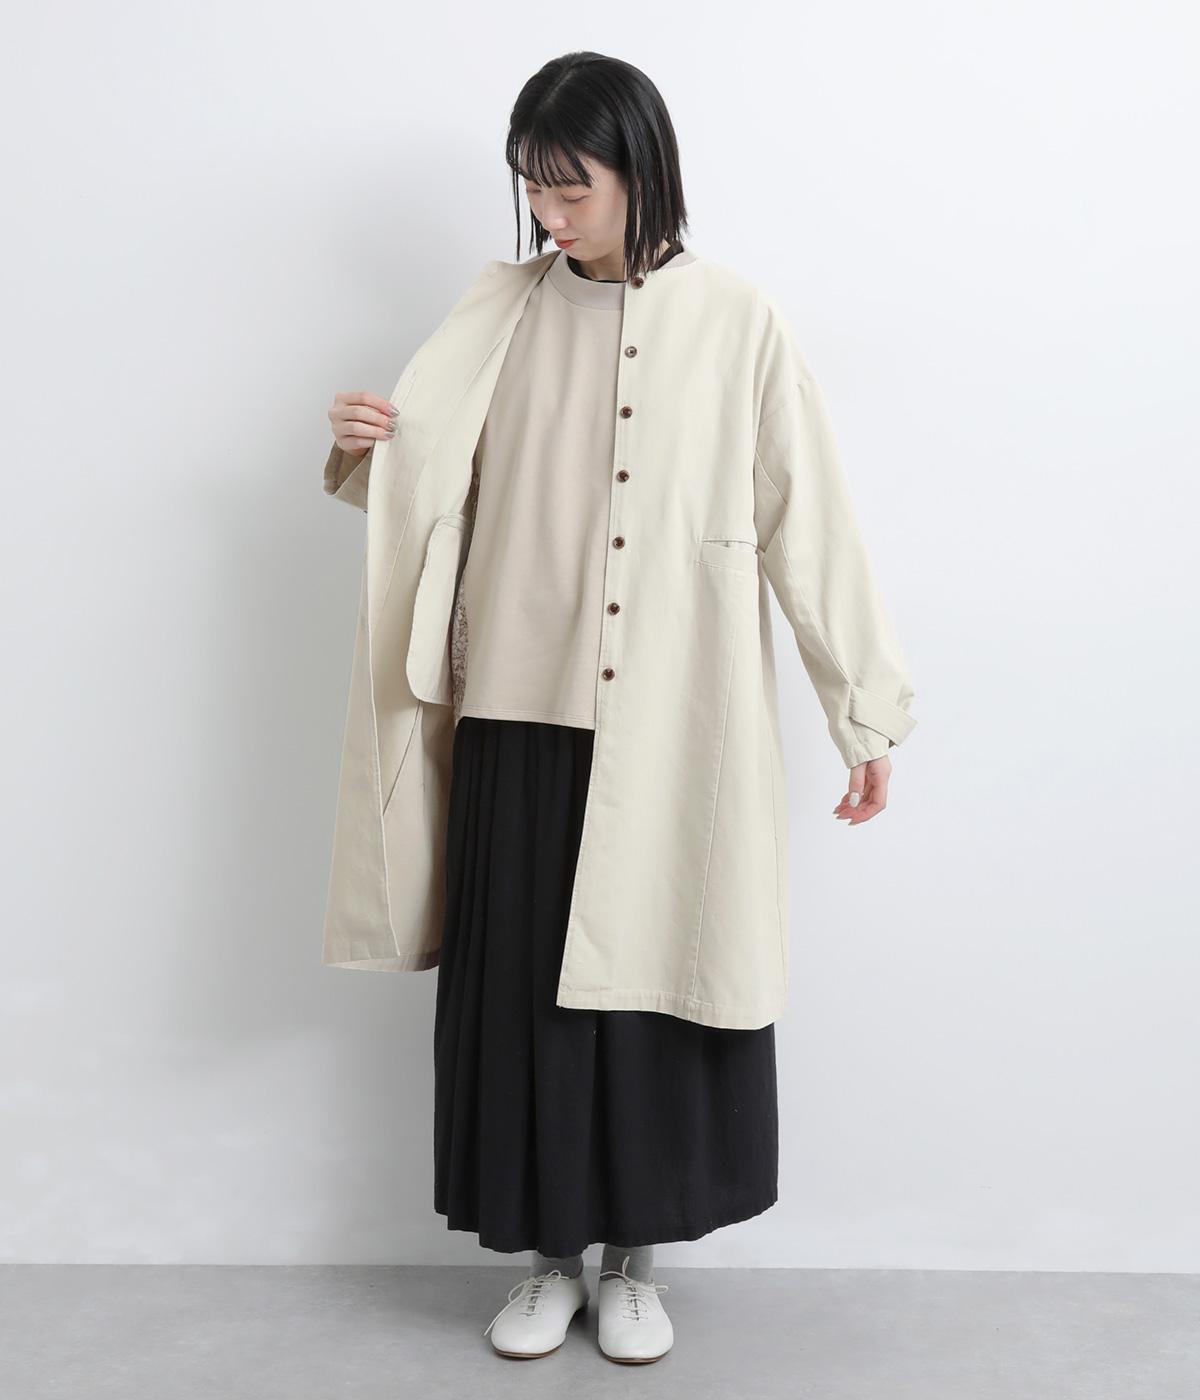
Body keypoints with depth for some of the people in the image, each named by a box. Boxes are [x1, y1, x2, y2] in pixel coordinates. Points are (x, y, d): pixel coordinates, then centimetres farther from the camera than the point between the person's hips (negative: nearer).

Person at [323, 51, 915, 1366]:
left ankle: (633, 1254, 26)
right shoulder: (509, 310, 7)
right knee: (522, 980, 8)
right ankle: (547, 1251, 27)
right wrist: (365, 446, -8)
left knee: (654, 976, 6)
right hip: (523, 712, 3)